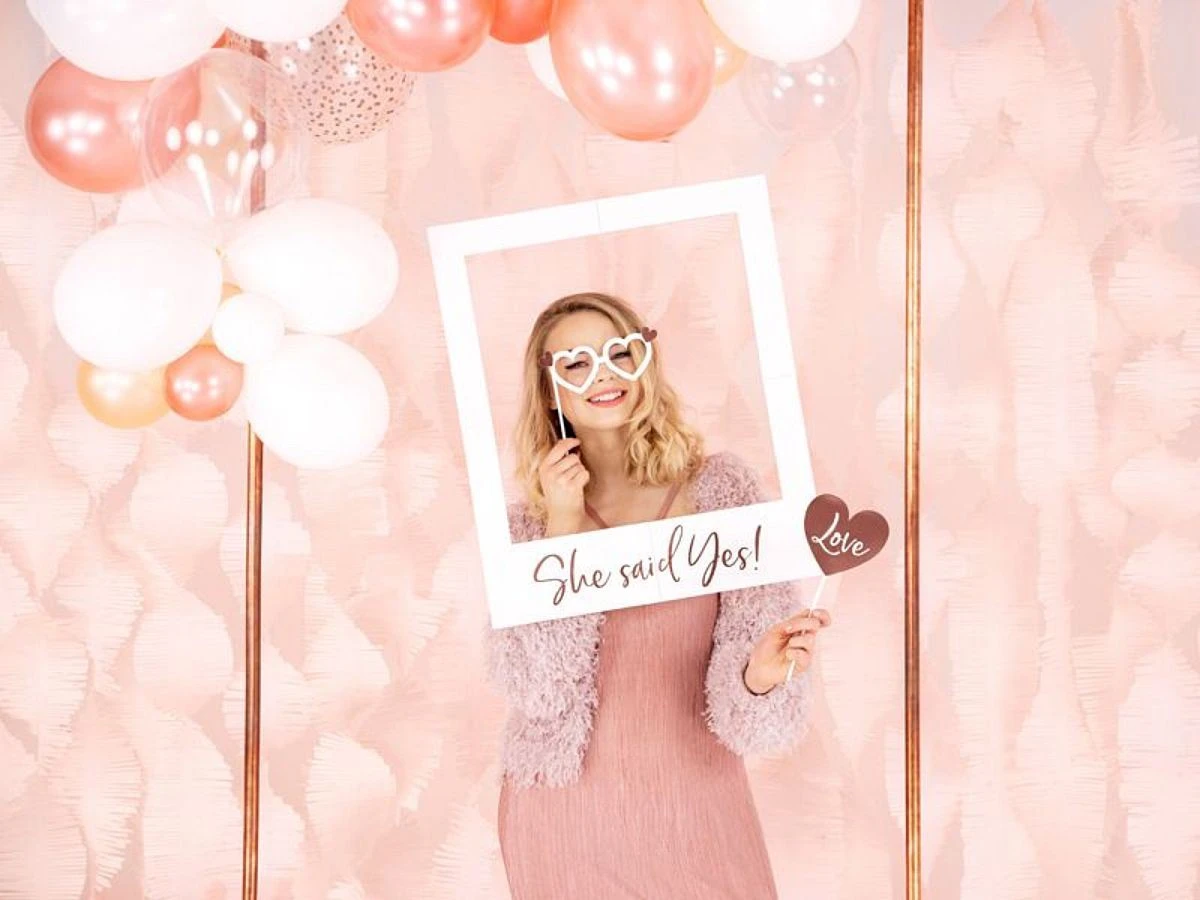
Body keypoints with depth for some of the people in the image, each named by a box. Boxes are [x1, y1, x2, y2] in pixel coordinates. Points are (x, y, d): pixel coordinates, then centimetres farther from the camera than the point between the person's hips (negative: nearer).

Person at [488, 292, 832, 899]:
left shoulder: (721, 488, -3)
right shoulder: (525, 524, 0)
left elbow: (754, 626, -8)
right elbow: (536, 689, -11)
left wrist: (759, 674, -30)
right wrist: (562, 530, -14)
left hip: (694, 805, -1)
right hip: (568, 813, 1)